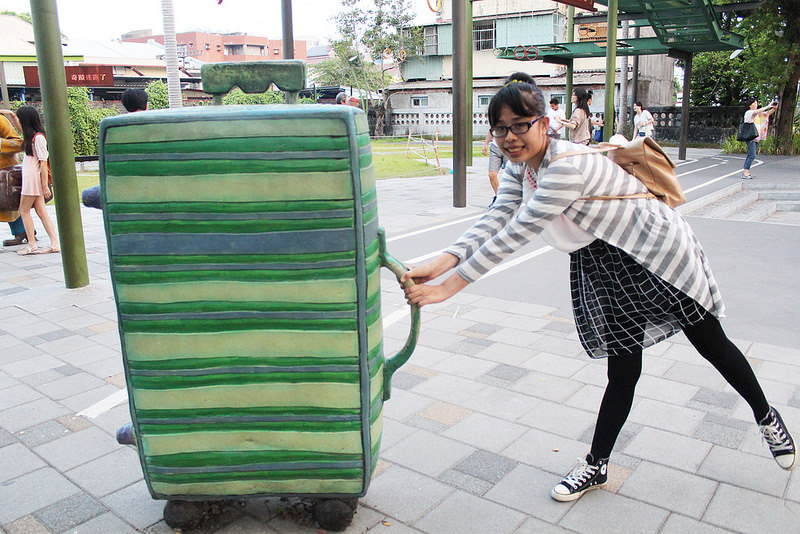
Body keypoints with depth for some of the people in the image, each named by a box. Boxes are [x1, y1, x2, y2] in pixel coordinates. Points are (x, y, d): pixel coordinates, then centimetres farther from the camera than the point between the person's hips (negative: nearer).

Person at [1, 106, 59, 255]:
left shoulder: (38, 137, -14)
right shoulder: (30, 135, 12)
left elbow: (43, 162, -16)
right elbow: (21, 128, 36)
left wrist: (45, 185, -17)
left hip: (33, 178, -8)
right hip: (29, 177, 8)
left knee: (24, 211, 0)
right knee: (41, 212, 4)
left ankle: (32, 245, 5)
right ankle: (55, 244, 1)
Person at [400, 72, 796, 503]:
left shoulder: (568, 166, -33)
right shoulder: (518, 168, -4)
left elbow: (515, 235, -36)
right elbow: (494, 221, -14)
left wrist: (448, 287, -35)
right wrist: (438, 264, -29)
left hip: (659, 253, -6)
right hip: (609, 268, 6)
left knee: (711, 345, 14)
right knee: (622, 372, 10)